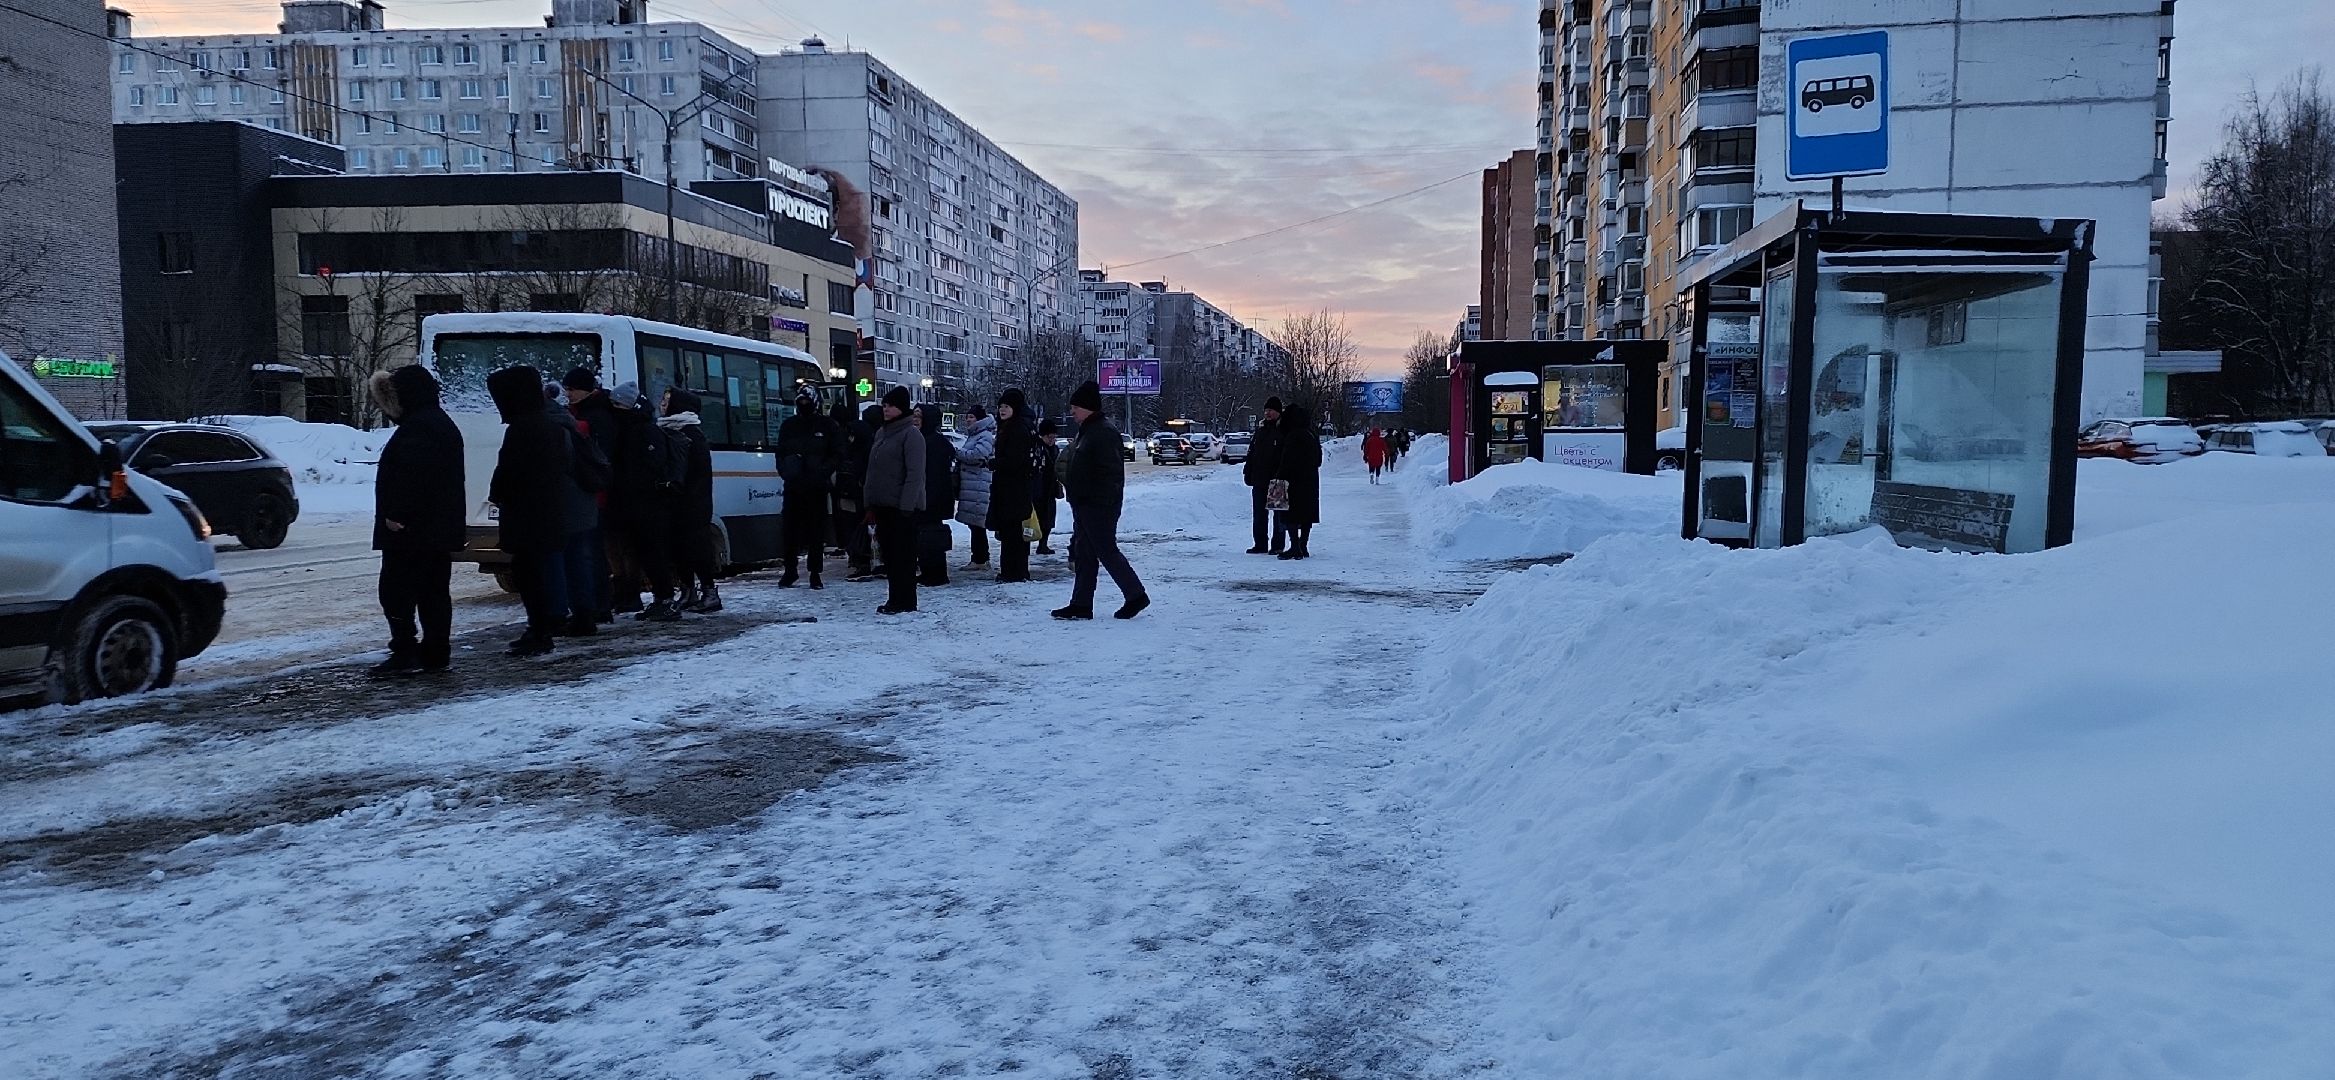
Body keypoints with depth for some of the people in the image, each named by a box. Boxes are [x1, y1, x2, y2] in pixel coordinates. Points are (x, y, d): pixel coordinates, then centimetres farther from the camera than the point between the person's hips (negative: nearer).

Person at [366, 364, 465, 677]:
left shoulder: (417, 428, -15)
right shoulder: (443, 424, 18)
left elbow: (411, 475, -26)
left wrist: (397, 515, -24)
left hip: (411, 529, -10)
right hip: (441, 528, 10)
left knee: (396, 592, -5)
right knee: (434, 591, 11)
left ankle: (405, 653, -7)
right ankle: (436, 654, 14)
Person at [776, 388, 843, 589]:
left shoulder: (827, 426, 5)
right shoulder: (788, 426, 13)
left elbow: (837, 455, 2)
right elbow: (780, 454, 16)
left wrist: (823, 471, -13)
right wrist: (786, 471, -4)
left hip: (817, 487, -2)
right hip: (793, 485, 2)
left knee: (817, 532, 1)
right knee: (790, 529, 1)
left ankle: (816, 574, 7)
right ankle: (790, 572, 11)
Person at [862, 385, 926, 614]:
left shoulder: (910, 435, -9)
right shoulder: (881, 433, 17)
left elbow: (915, 473, -16)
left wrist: (906, 504, -21)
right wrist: (870, 500, 16)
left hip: (902, 507, -9)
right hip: (882, 505, 9)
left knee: (903, 554, -5)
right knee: (888, 553, 11)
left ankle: (903, 601, -1)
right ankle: (897, 599, 18)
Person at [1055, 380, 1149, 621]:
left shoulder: (1103, 433, -16)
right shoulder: (1087, 431, 17)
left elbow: (1111, 472, -22)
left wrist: (1103, 502, -25)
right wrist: (1077, 498, 22)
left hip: (1098, 507, -11)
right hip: (1084, 506, 11)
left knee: (1107, 551, -5)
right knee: (1083, 555, 10)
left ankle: (1136, 596, 5)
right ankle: (1081, 605, 13)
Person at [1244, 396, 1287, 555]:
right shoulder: (1261, 428, 13)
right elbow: (1251, 451, 18)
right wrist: (1248, 471, 12)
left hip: (1276, 481, -7)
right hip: (1259, 479, 7)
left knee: (1278, 514, 2)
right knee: (1259, 514, 9)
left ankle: (1277, 545, 8)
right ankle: (1260, 544, 16)